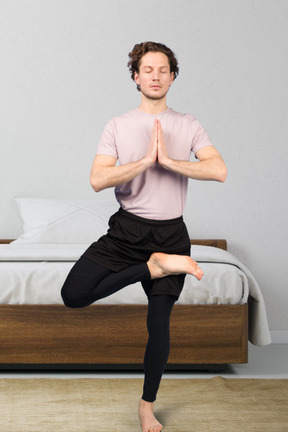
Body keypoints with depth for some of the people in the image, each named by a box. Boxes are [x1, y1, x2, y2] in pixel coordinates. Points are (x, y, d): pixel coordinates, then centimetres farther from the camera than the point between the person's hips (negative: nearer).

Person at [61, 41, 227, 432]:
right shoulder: (118, 125, 2)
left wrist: (168, 160, -17)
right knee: (73, 295, -17)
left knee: (159, 323, 2)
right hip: (126, 229, 0)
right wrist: (146, 160, -18)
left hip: (170, 234, 0)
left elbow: (219, 171, -11)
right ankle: (155, 266, -3)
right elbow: (98, 180, -11)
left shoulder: (188, 125, 3)